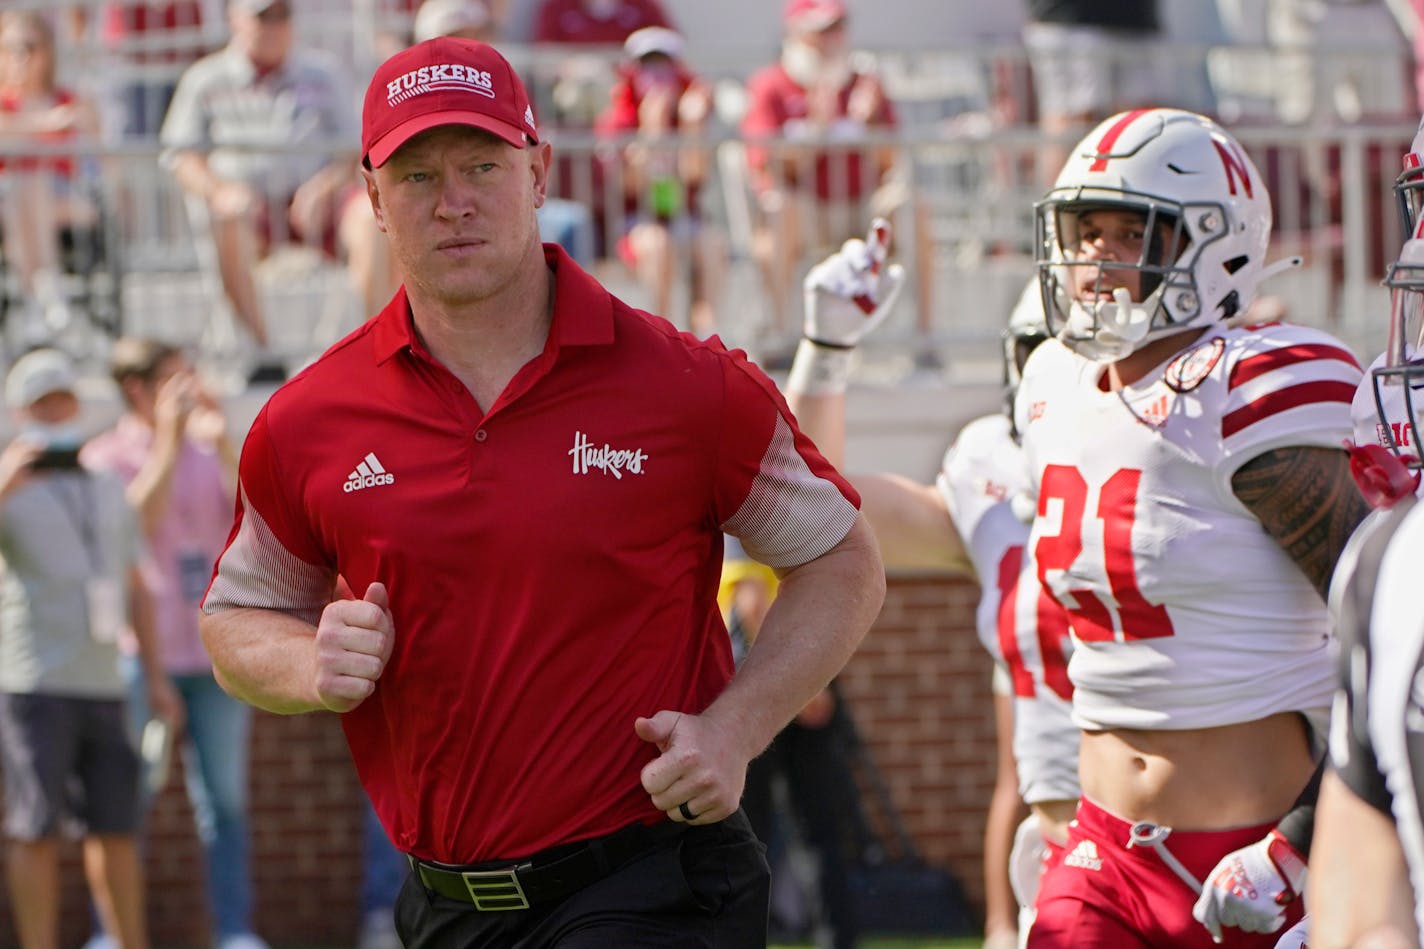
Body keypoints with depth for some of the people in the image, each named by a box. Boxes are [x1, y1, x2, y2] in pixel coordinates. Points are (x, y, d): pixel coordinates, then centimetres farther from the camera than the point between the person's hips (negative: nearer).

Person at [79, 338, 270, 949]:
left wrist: (223, 441, -8)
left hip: (214, 650, 4)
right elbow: (134, 524, -15)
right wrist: (168, 442, -15)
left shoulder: (208, 453, 12)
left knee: (224, 799, 3)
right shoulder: (104, 457, 0)